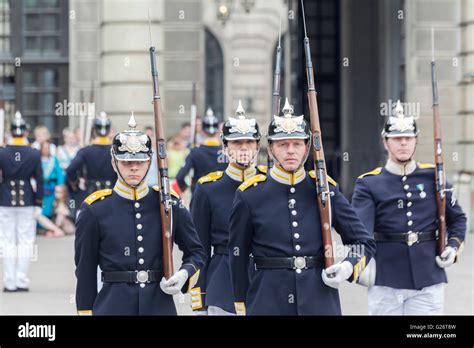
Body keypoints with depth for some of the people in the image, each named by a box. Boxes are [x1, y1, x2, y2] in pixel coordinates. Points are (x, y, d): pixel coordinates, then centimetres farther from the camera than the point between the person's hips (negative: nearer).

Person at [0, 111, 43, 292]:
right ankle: (22, 282, 5)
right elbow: (39, 181, -2)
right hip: (27, 202, 0)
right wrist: (38, 204, 6)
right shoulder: (35, 154, -4)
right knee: (25, 242, 6)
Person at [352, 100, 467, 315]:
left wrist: (453, 247, 0)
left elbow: (457, 219, 18)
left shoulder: (433, 177, 7)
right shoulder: (368, 184, -1)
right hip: (385, 282, -1)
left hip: (428, 281, 1)